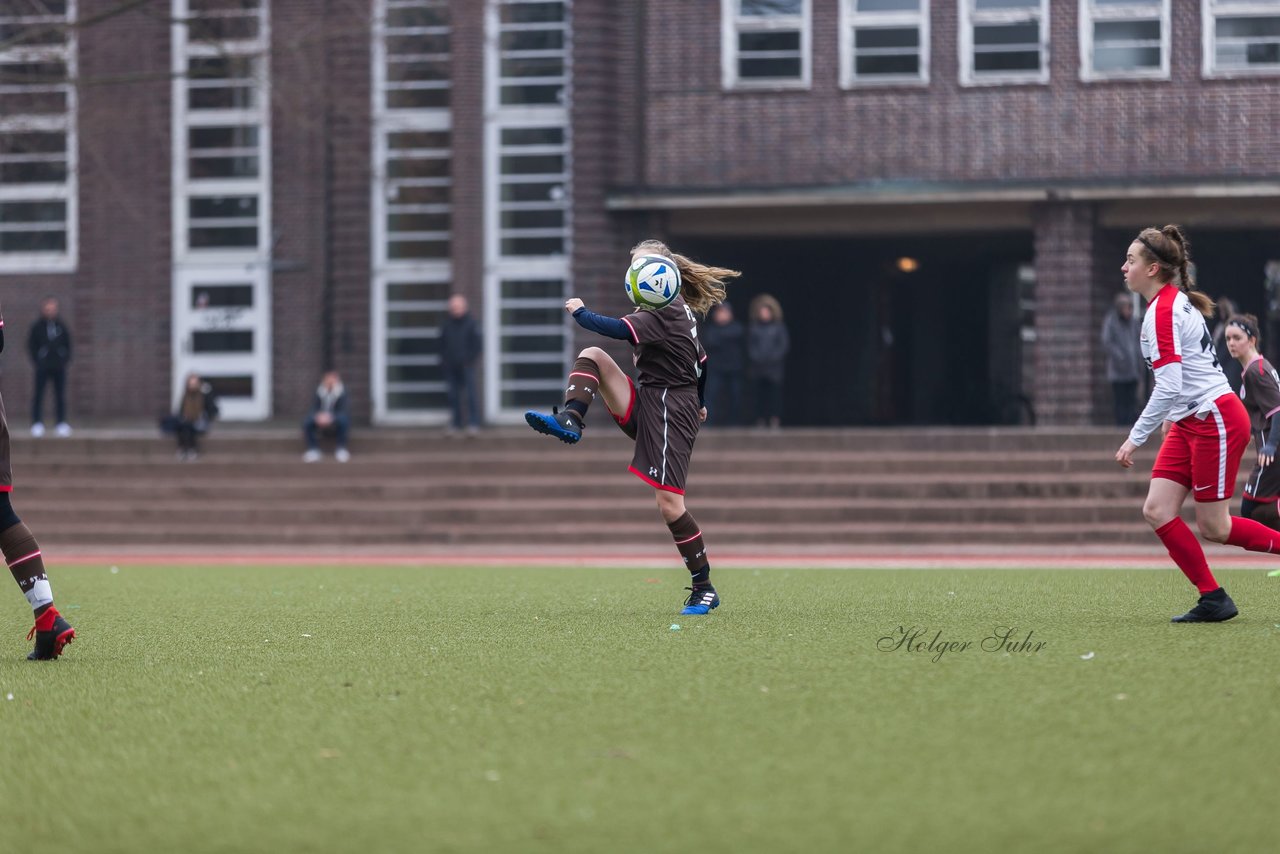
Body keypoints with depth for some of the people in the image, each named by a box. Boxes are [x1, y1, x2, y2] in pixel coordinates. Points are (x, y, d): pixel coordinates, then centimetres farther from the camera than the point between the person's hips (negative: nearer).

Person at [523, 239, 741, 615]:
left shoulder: (662, 315, -17)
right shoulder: (679, 312, 13)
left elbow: (615, 329, -30)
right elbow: (701, 361, 24)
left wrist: (579, 311, -13)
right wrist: (698, 404, 38)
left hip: (669, 414, -9)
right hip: (648, 405, 9)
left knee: (669, 505, -9)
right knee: (592, 356, -3)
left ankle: (704, 590, 0)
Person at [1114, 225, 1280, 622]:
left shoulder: (1162, 311, -18)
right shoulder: (1176, 301, 11)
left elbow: (1168, 387, -23)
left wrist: (1136, 438, -19)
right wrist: (1175, 413, 29)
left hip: (1215, 420, -10)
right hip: (1190, 422, 10)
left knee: (1212, 527, -3)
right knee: (1157, 511, -1)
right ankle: (1213, 599, 2)